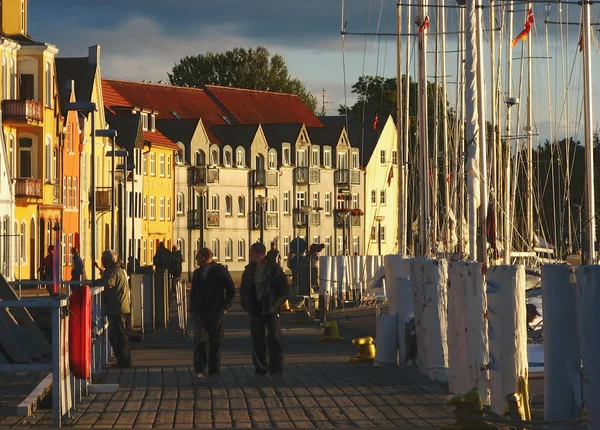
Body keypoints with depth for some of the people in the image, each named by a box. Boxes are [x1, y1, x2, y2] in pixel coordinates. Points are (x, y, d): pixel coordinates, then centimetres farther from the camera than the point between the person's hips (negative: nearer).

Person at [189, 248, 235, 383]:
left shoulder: (220, 271, -1)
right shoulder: (197, 273, 15)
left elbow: (231, 290, 2)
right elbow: (193, 293, 22)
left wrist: (224, 307, -5)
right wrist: (192, 309, 10)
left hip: (216, 312, -3)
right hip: (200, 313, 3)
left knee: (215, 343, 1)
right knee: (200, 340, -12)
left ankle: (214, 373, 8)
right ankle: (201, 369, -5)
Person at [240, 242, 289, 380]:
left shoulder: (274, 269, -5)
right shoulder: (249, 270, 7)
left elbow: (285, 289, -1)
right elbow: (243, 290, 18)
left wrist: (276, 304, -10)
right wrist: (246, 304, 4)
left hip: (271, 311, -4)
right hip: (255, 311, 4)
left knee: (274, 339, -11)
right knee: (257, 341, 5)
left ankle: (276, 369, -8)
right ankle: (260, 369, 14)